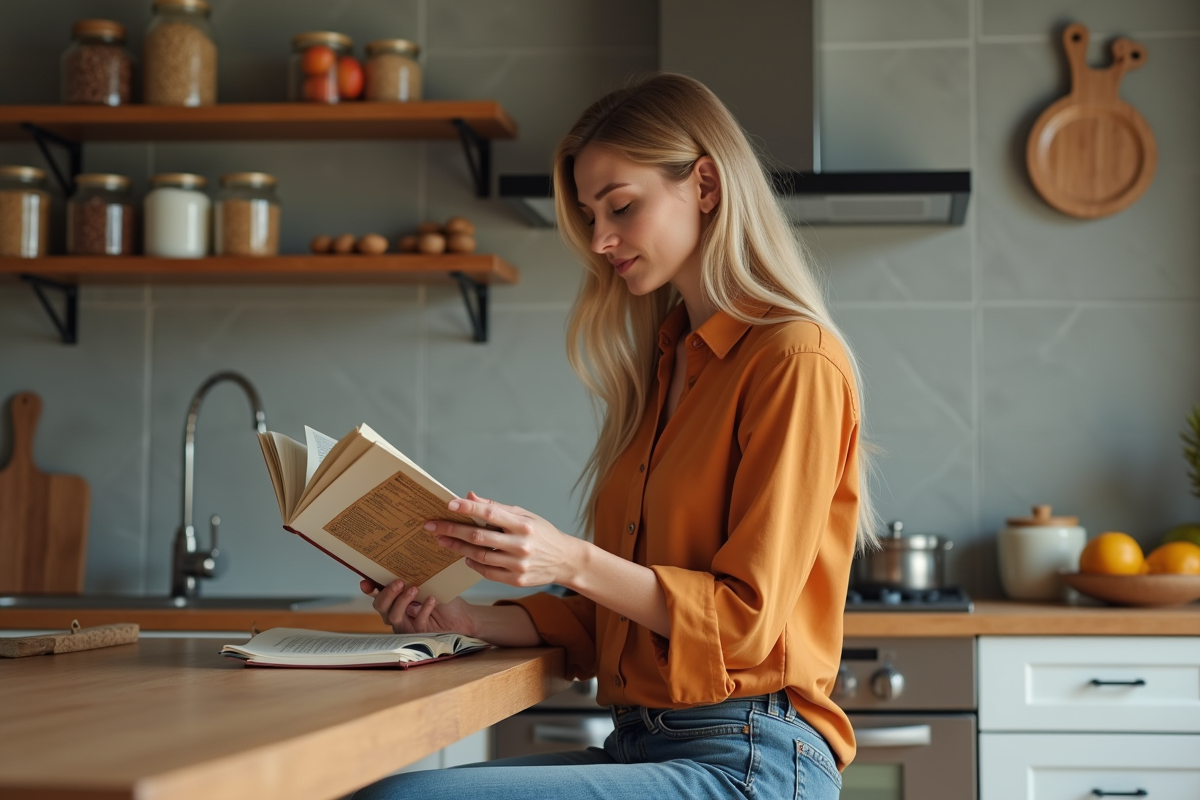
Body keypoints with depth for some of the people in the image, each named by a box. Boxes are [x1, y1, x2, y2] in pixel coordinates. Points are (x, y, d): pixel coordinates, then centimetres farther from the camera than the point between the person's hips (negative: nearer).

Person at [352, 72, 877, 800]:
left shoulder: (796, 361, -7)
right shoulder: (659, 363, 18)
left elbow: (747, 617, -11)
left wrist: (572, 561, -21)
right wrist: (468, 621, 3)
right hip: (642, 742, 8)